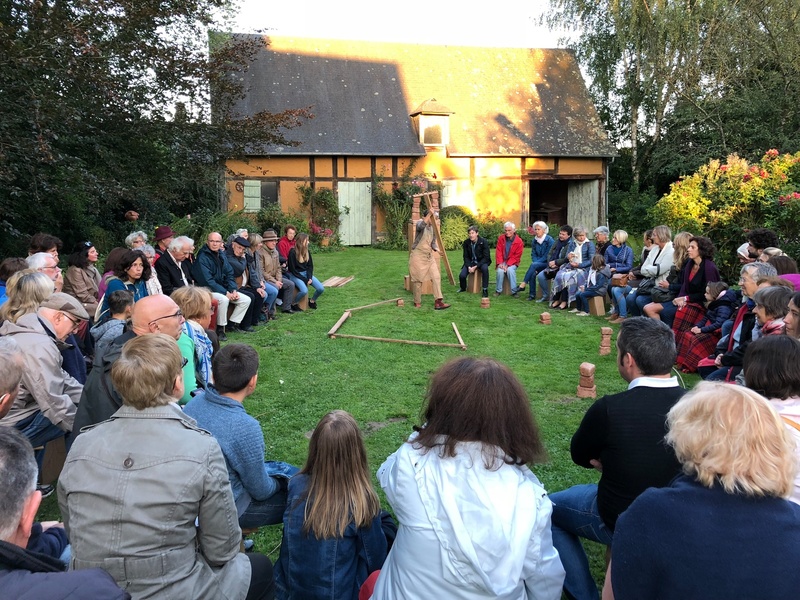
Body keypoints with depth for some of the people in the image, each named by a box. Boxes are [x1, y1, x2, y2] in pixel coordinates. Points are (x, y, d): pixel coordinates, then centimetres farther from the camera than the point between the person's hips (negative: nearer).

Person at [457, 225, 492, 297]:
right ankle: (463, 288, 13)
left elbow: (486, 257, -15)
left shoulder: (483, 242, -15)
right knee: (462, 275, -21)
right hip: (471, 262, 3)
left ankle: (485, 290, -22)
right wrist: (469, 267, -18)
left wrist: (476, 267, -24)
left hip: (481, 262, -3)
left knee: (485, 268, -38)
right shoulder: (466, 242, -4)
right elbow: (466, 257, 2)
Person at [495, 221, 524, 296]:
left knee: (510, 270, -33)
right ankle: (498, 290, -13)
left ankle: (514, 291, -24)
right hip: (502, 261, 2)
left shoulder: (519, 241, -8)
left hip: (512, 263, -2)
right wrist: (500, 263, -16)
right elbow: (498, 252, -1)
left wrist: (507, 265, -20)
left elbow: (516, 256, -9)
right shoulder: (501, 238, 1)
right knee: (500, 271, -29)